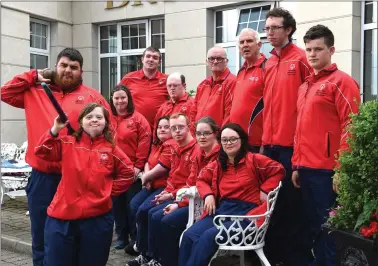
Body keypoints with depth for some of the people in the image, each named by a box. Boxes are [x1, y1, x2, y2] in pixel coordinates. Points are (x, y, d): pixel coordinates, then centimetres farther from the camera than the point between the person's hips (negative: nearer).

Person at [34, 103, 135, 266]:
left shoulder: (111, 149, 2)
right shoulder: (68, 144, 3)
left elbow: (128, 173, 11)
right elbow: (41, 152, -5)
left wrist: (110, 189, 4)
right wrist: (55, 130, -15)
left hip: (97, 218, 0)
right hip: (62, 216, 0)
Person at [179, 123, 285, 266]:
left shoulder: (254, 160, -1)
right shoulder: (217, 164, 15)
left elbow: (278, 170, -1)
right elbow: (202, 179, 25)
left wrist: (264, 190, -8)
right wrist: (208, 195, 6)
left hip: (246, 211, -5)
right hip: (222, 209, 5)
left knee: (209, 236, -28)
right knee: (189, 235, -19)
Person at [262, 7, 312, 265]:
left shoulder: (301, 59, -7)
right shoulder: (269, 63, 14)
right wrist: (265, 140, 14)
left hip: (292, 143, -7)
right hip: (270, 143, 7)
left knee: (290, 200, 1)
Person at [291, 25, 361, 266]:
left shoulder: (342, 82, -7)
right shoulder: (305, 86, 17)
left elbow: (350, 127, -13)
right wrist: (296, 164, 13)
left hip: (327, 171, -7)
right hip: (306, 170, 8)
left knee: (327, 228, 0)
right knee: (308, 225, 15)